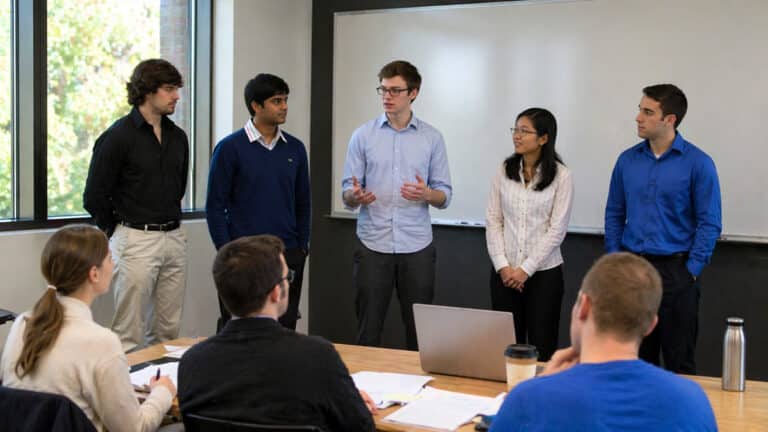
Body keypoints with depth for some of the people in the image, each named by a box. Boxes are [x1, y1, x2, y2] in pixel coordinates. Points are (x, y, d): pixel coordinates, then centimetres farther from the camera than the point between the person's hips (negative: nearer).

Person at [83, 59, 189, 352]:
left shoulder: (178, 137, 10)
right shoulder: (119, 136, -9)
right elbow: (94, 197, -6)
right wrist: (119, 231, 3)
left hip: (174, 238, 6)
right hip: (136, 240, -6)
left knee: (168, 332, 10)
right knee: (128, 335, -2)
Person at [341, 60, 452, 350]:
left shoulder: (432, 138, 4)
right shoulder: (363, 136, 3)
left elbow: (445, 195, 4)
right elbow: (347, 193, 1)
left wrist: (426, 194, -18)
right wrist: (355, 196, -22)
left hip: (417, 246, 0)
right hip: (373, 245, 0)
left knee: (420, 329, 6)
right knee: (368, 329, 4)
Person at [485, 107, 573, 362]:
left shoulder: (560, 176, -6)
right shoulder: (504, 171, 3)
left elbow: (557, 229, -9)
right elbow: (493, 220, 3)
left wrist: (526, 269, -12)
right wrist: (502, 265, -7)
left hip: (544, 272, -3)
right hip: (504, 272, 3)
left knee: (542, 345, 4)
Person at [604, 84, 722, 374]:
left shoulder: (698, 163, -7)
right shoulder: (627, 160, 5)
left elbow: (710, 223, -7)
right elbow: (614, 214, 11)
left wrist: (691, 271, -10)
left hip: (675, 271, -4)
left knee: (679, 360, 5)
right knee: (635, 357, 12)